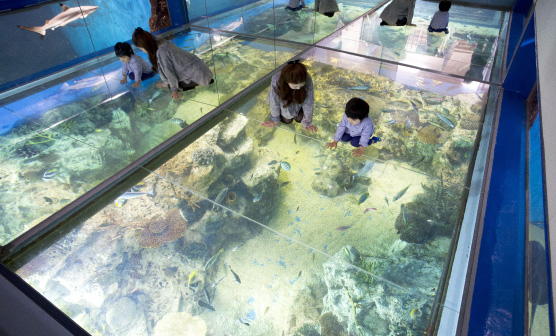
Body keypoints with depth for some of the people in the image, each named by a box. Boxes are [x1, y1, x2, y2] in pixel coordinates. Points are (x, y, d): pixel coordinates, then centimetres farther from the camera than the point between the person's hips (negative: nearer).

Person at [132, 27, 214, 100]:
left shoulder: (161, 52, -20)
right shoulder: (164, 43, 6)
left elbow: (169, 71, -13)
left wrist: (174, 89, -2)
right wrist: (165, 83, 22)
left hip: (198, 73, -9)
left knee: (172, 86, -4)